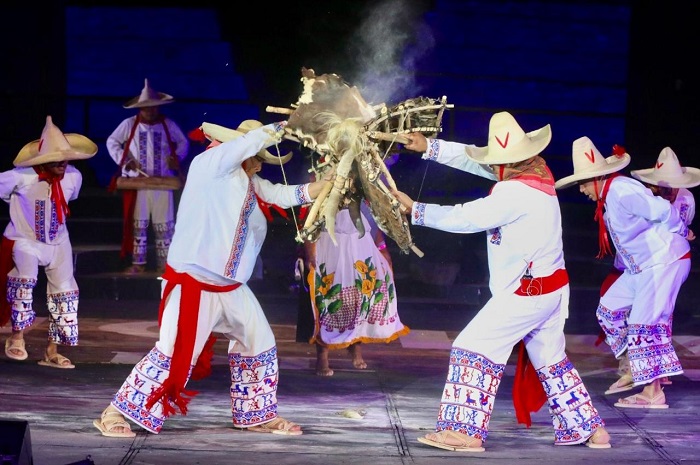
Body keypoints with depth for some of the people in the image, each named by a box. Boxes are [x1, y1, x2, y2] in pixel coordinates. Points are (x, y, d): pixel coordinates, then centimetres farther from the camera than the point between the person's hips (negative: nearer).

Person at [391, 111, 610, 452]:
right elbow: (473, 160, 9)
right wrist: (429, 148, 10)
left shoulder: (514, 193, -23)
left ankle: (465, 432, -5)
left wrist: (415, 210, -9)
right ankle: (589, 428, 25)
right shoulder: (537, 175, 3)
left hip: (524, 293, -9)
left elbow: (463, 219, -19)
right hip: (553, 287, 9)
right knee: (551, 360, 20)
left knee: (474, 348, -4)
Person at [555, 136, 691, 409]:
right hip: (641, 266, 11)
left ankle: (653, 392, -7)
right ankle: (644, 371, 16)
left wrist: (679, 233, -6)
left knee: (646, 322, -10)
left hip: (665, 261, -11)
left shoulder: (622, 191, -22)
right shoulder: (609, 195, 9)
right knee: (610, 308, 10)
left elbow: (663, 211, -22)